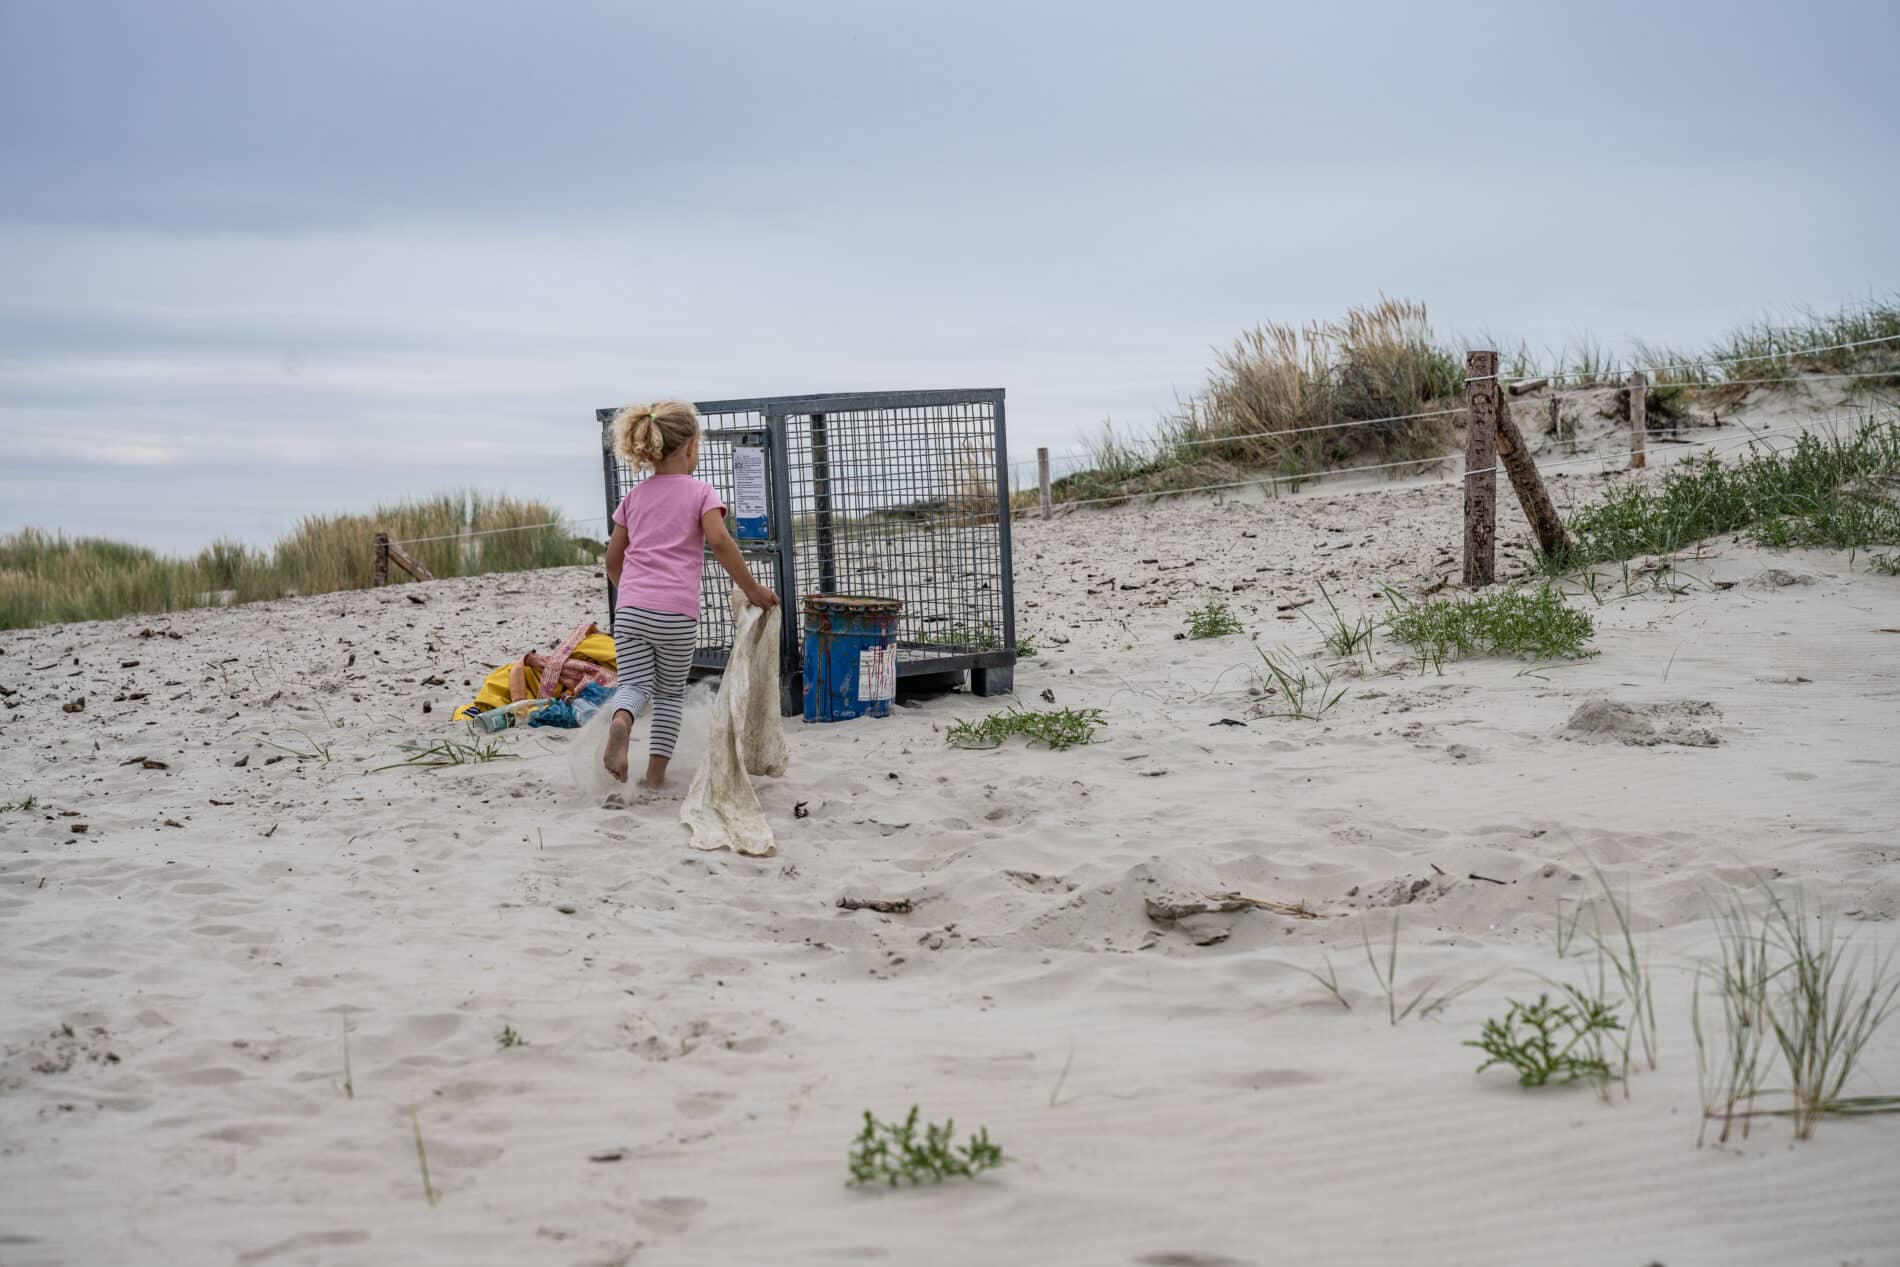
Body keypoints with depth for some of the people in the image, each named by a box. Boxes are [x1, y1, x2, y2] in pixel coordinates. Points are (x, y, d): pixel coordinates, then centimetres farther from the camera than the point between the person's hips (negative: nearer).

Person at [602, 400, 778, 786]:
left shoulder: (634, 496, 16)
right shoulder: (701, 492, 3)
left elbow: (613, 558, 18)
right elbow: (719, 541, -13)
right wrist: (752, 589, -7)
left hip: (631, 608, 2)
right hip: (677, 613, -2)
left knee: (634, 684, 1)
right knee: (671, 692, 14)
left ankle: (620, 723, -33)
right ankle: (656, 770, 10)